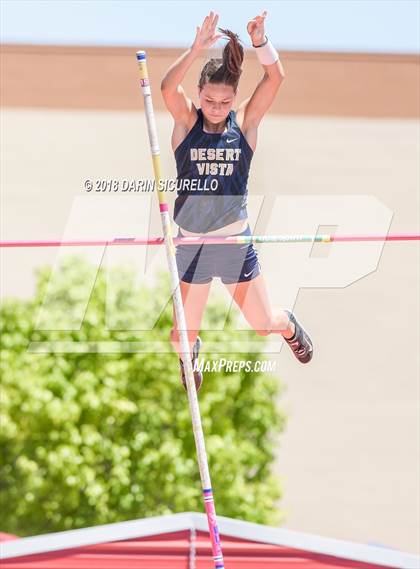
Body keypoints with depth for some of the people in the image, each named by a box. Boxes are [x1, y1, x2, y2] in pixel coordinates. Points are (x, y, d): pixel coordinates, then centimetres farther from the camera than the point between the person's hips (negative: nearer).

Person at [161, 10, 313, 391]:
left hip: (235, 241, 0)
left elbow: (275, 78, -18)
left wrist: (260, 42, -35)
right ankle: (190, 356, 45)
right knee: (183, 338, 5)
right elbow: (168, 87, -28)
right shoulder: (187, 121, -7)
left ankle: (290, 327, 48)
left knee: (265, 324, 9)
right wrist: (197, 50, -42)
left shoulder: (245, 122, -5)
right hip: (191, 244, 0)